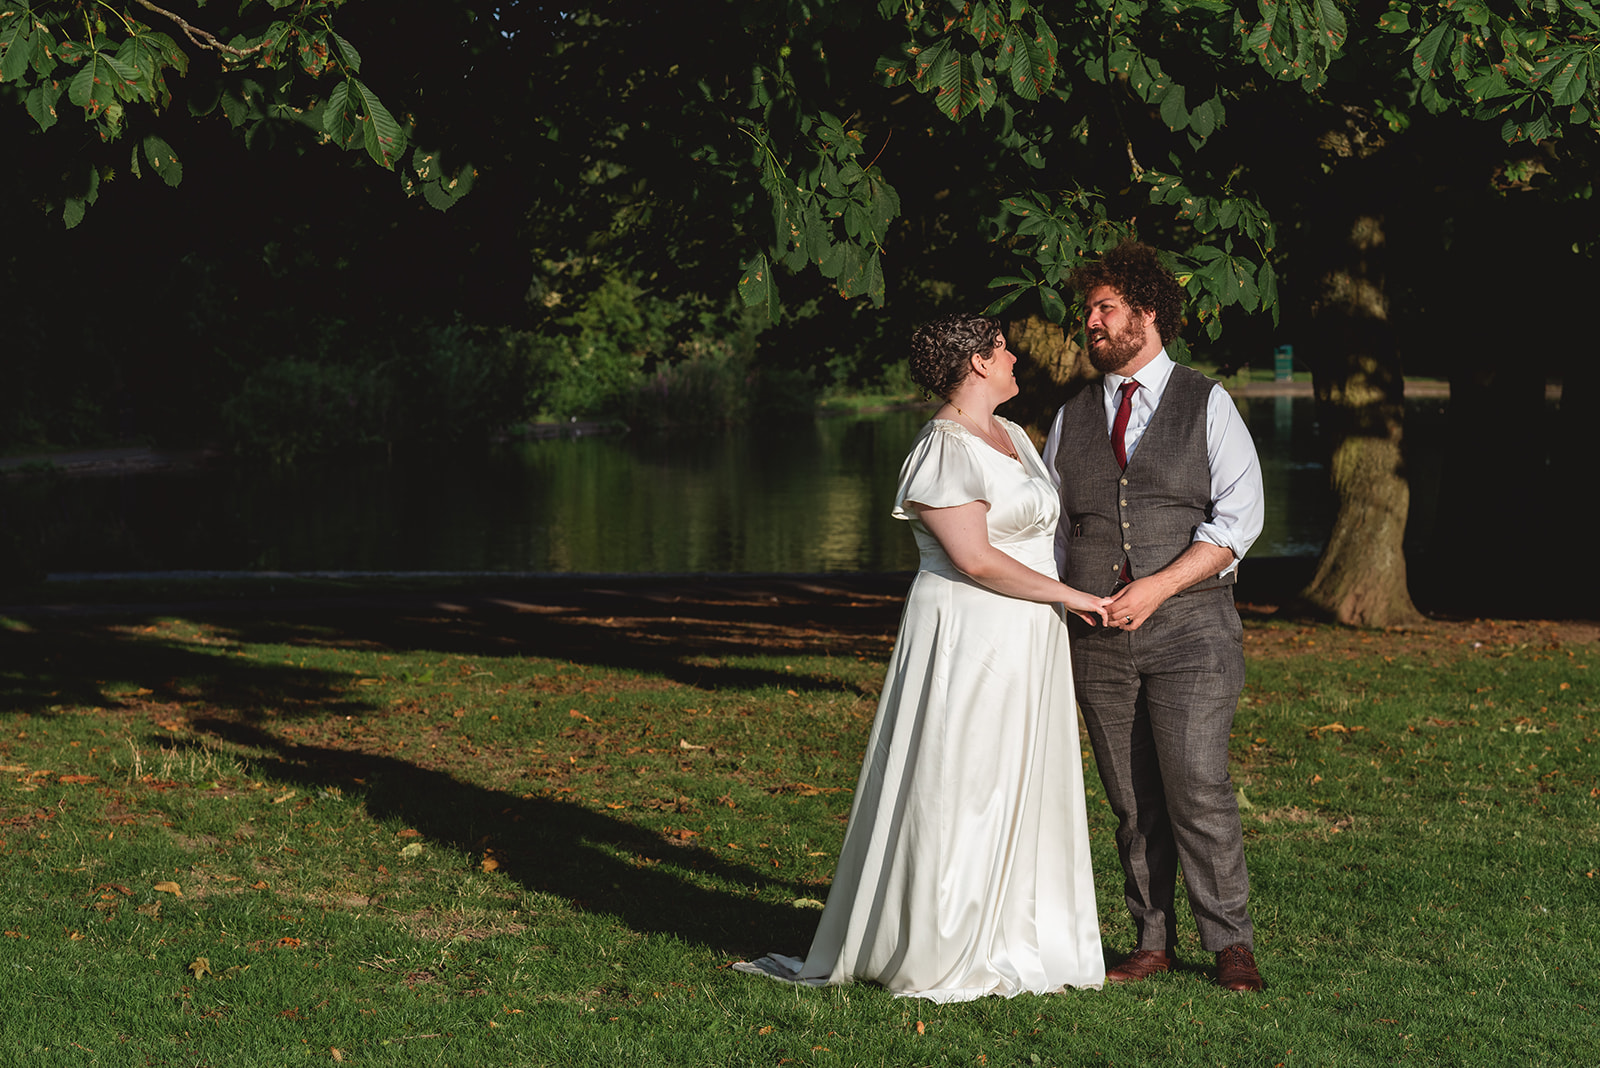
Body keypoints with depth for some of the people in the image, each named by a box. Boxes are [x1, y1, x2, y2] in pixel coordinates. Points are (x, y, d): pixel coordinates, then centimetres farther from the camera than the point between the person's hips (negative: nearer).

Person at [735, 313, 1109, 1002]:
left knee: (1022, 790, 12)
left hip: (1027, 638, 9)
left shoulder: (1013, 438, 14)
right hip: (967, 637, -9)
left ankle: (1008, 942, 21)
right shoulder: (942, 452, -15)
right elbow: (975, 559, -21)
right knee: (957, 795, -4)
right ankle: (936, 958, 5)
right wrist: (1066, 595, -15)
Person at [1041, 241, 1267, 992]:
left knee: (1198, 790, -10)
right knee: (1132, 802, 5)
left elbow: (1239, 516, -5)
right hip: (1098, 639, 4)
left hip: (1188, 628, -4)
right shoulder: (1070, 420, 14)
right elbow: (1047, 529, 17)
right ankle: (1152, 941, 15)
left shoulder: (1206, 404, 3)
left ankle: (1230, 942, 1)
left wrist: (1158, 586, -15)